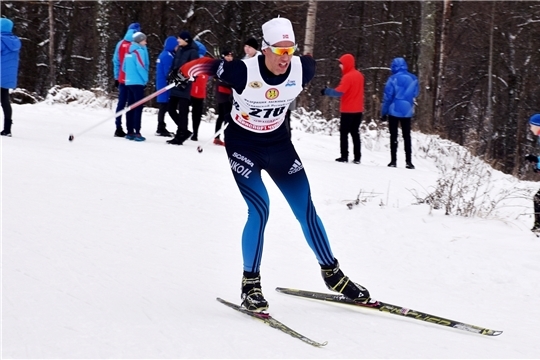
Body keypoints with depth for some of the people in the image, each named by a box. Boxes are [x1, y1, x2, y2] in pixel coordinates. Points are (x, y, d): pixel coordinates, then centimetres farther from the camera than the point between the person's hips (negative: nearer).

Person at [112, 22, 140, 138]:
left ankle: (119, 128, 7)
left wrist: (116, 77, 13)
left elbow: (116, 62, 8)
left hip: (122, 79, 4)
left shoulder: (120, 44, 5)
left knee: (121, 103, 9)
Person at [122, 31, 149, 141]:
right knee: (138, 107, -8)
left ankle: (130, 132, 12)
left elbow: (124, 67, 17)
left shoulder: (129, 51, 14)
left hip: (129, 82, 8)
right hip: (137, 82, -8)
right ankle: (137, 133, -12)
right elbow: (141, 66, -18)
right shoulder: (139, 51, -12)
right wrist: (145, 79, -9)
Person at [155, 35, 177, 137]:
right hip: (165, 85, -10)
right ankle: (161, 129, -4)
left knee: (163, 107, 12)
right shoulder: (168, 56, -16)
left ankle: (161, 128, 16)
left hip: (161, 84, 10)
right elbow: (168, 72, -19)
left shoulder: (164, 54, 15)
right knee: (164, 106, -6)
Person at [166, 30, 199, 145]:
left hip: (184, 87, -8)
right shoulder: (179, 50, 14)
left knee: (182, 112, -4)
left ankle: (180, 137, 1)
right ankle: (184, 131, 22)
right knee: (171, 109, 9)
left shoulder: (193, 52, -8)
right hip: (175, 85, 8)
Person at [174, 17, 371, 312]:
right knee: (259, 210, -18)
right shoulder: (243, 72, -28)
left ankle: (331, 274, 22)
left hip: (278, 144, 4)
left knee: (306, 210, 5)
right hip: (243, 145, -4)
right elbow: (209, 65, -12)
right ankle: (250, 285, -2)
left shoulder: (301, 70, -17)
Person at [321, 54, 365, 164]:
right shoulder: (359, 75, 9)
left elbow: (339, 92, -22)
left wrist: (326, 91, -11)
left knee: (344, 133, 1)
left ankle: (344, 156, -3)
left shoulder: (347, 77, -17)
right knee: (355, 133, 11)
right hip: (358, 110, 7)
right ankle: (357, 157, 8)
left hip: (347, 110, -7)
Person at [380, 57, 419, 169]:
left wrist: (383, 112, -3)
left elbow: (387, 97, -9)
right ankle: (408, 161, 5)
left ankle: (393, 160, 1)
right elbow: (415, 94, 12)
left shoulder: (393, 79, -11)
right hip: (407, 111, 3)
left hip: (394, 111, -3)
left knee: (394, 136, 4)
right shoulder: (413, 79, 1)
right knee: (407, 136, 10)